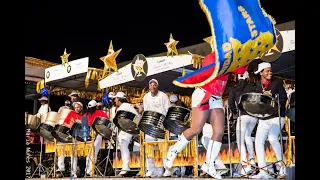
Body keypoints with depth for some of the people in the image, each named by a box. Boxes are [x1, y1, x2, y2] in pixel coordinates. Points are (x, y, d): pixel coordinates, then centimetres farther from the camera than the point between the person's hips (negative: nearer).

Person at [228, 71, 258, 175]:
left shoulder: (234, 89, 7)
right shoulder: (252, 88, 11)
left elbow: (230, 103, -1)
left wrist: (235, 113, 14)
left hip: (243, 116, -3)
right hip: (254, 115, 4)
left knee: (240, 140, 1)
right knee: (247, 136, 27)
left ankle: (245, 165, -12)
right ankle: (251, 159, 23)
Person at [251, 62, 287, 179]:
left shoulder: (277, 83, 4)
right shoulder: (257, 86, 11)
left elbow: (284, 98, -1)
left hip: (277, 117, -3)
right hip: (263, 119, 4)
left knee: (272, 138, -24)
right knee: (258, 142, -8)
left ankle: (281, 163, -3)